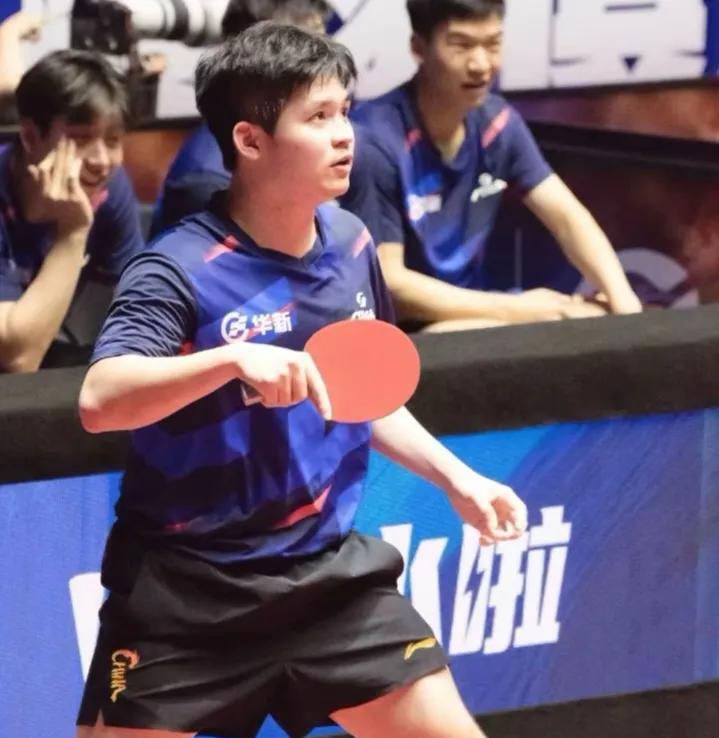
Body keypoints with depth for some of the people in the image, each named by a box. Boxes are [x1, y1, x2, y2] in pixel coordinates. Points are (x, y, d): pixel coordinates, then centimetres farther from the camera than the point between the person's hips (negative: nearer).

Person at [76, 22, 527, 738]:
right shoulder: (181, 269, -17)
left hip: (328, 573, 5)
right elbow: (100, 401, -32)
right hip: (185, 592, -5)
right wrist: (233, 357, -42)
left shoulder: (350, 243, 3)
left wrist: (457, 479, 12)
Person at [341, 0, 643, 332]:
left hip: (471, 307, 8)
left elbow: (567, 217, 0)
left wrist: (623, 302, -19)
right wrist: (515, 310, -22)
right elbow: (385, 282, -22)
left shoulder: (497, 122, 0)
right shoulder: (376, 141, -21)